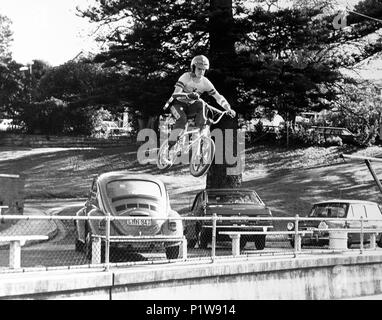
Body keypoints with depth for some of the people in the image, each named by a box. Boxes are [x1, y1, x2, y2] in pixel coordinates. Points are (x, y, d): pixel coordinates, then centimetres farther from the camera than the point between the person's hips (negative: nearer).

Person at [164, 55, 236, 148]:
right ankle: (170, 144, -29)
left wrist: (229, 109, -21)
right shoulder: (185, 77, -21)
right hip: (178, 104, -4)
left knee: (202, 106, -26)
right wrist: (188, 95, -50)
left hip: (191, 106, 4)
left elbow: (218, 97, -9)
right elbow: (176, 94, -31)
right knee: (182, 119, -32)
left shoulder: (205, 82, -10)